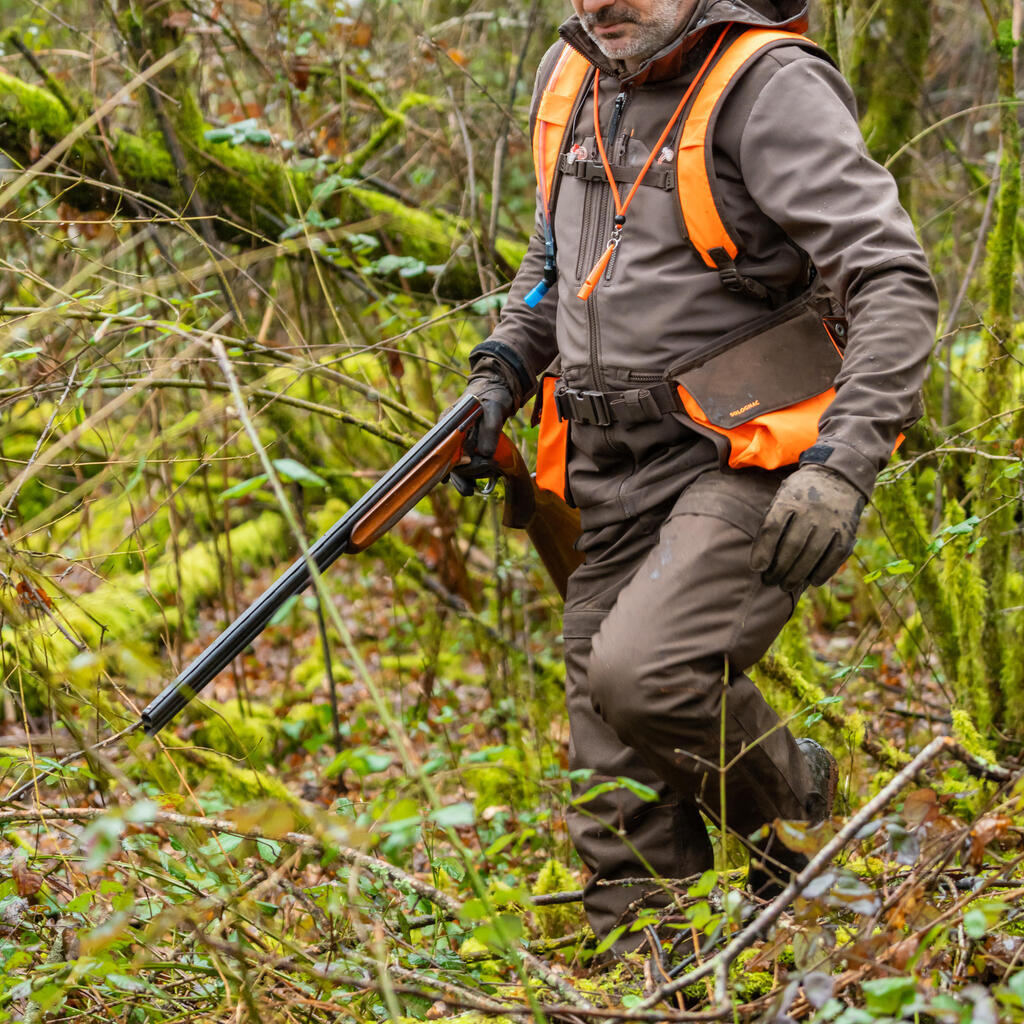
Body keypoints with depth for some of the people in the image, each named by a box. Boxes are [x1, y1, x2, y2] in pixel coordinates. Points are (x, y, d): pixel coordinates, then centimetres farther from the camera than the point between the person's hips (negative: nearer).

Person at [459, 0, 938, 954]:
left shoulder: (771, 85, -12)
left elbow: (892, 282, -18)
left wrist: (843, 463, -29)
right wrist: (501, 372, 12)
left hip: (747, 464, -7)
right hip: (616, 481, 7)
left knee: (640, 677, -28)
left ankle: (795, 796, 1)